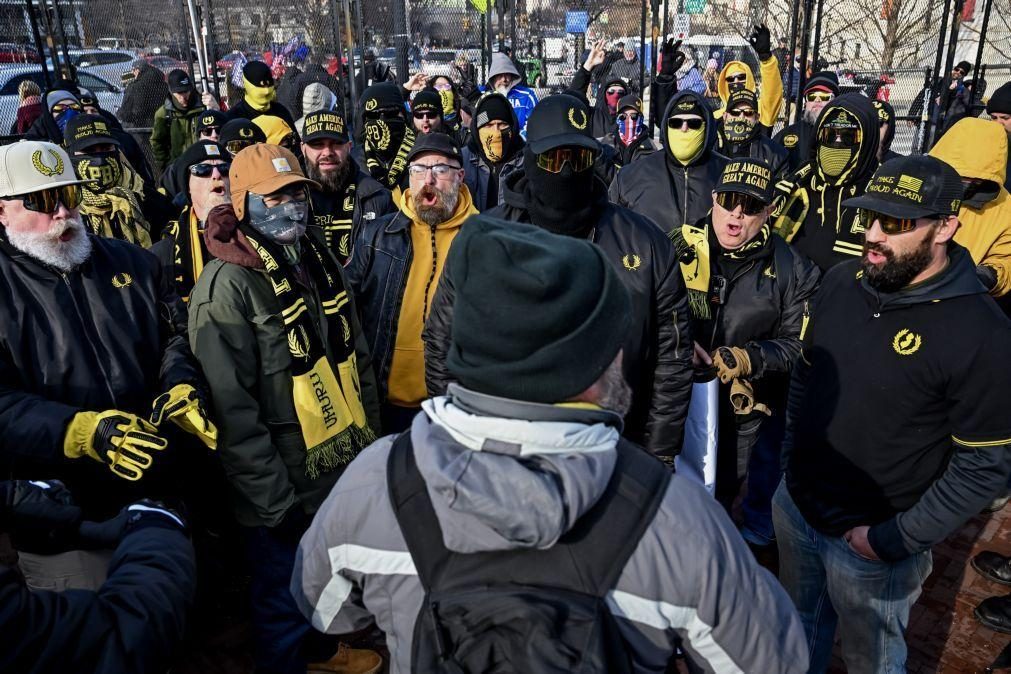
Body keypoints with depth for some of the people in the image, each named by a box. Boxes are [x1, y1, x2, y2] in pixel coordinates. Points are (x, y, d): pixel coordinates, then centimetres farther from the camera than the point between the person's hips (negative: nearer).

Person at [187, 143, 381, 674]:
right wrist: (276, 503, -19)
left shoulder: (320, 264, 6)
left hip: (346, 471, 7)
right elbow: (233, 411, -21)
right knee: (285, 610, 15)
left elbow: (358, 361, 13)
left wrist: (372, 439, 11)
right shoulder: (226, 286, -18)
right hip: (285, 493, -7)